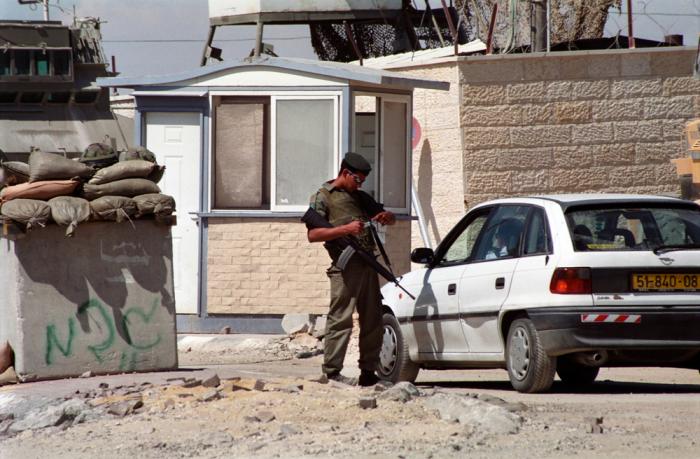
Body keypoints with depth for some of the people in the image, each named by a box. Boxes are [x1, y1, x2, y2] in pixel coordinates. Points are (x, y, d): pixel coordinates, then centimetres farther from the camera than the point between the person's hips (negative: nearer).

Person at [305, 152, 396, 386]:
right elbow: (313, 234, -8)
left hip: (368, 265, 7)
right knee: (340, 319, -11)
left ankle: (368, 371, 14)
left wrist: (386, 216, 4)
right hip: (346, 267, -7)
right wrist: (345, 229, -18)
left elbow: (392, 219, 30)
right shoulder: (323, 197, 3)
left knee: (373, 320, 8)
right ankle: (331, 372, -10)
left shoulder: (361, 198, 23)